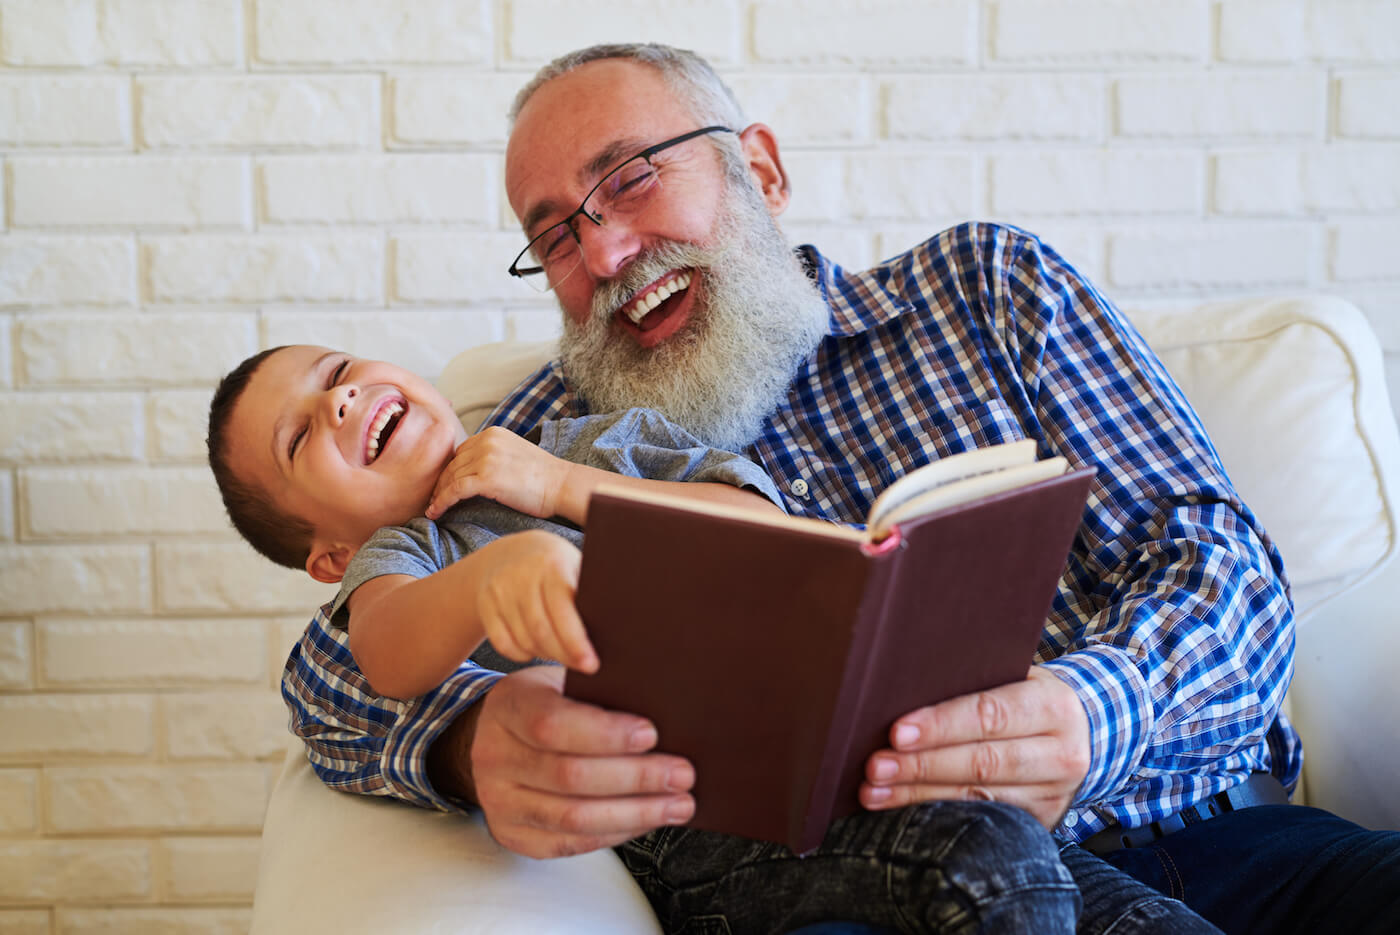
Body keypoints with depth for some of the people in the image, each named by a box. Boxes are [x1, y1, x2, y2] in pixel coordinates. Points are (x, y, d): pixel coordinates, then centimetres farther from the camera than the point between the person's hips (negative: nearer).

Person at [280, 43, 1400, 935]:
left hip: (1192, 824, 1)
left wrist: (1093, 707, -20)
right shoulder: (561, 434, 13)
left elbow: (1218, 553, 4)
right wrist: (473, 738, -23)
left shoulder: (988, 284, 13)